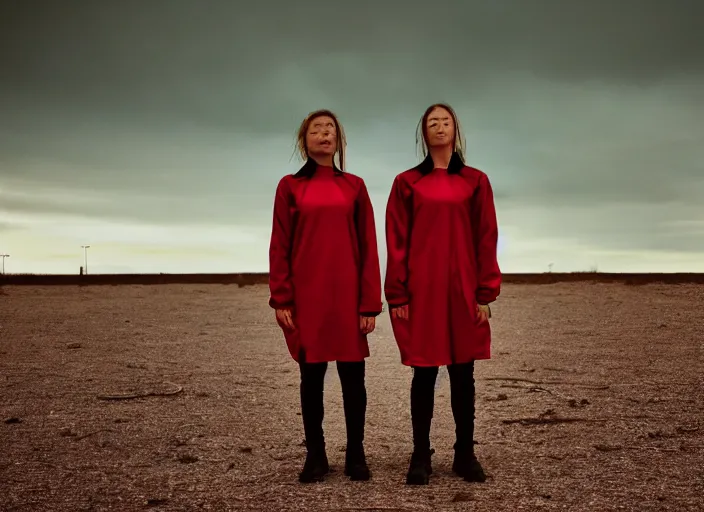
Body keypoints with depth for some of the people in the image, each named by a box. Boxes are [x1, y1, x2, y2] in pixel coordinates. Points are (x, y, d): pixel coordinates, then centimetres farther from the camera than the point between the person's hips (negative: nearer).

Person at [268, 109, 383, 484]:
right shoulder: (290, 186, 5)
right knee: (311, 376, 6)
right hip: (306, 297, 0)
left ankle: (355, 455, 16)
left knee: (352, 376, 4)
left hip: (348, 296, 1)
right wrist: (281, 300, -5)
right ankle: (315, 456, 17)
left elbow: (368, 248, 4)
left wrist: (370, 303, -3)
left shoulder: (354, 186, 7)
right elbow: (280, 247, 2)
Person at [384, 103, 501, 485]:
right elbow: (396, 243, 1)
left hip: (464, 291, 1)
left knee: (463, 373, 7)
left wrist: (486, 293, -2)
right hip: (421, 291, -1)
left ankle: (465, 455, 19)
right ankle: (421, 456, 14)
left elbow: (486, 239, 4)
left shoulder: (475, 181, 8)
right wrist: (397, 295, -5)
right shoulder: (407, 182, 5)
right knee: (424, 372, 3)